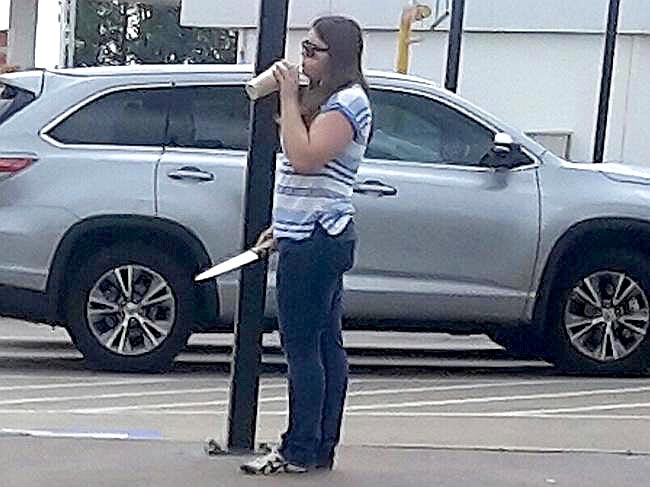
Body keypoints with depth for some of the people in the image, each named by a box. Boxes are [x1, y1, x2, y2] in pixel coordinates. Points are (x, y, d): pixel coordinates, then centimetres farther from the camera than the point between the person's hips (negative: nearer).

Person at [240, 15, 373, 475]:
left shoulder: (348, 101, -12)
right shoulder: (327, 99, 22)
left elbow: (304, 158, -23)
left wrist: (289, 98, -16)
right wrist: (283, 226, 22)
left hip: (316, 242, -11)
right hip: (315, 237, 11)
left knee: (302, 347, -9)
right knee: (325, 345, 10)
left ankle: (300, 451, -6)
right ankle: (321, 448, 13)